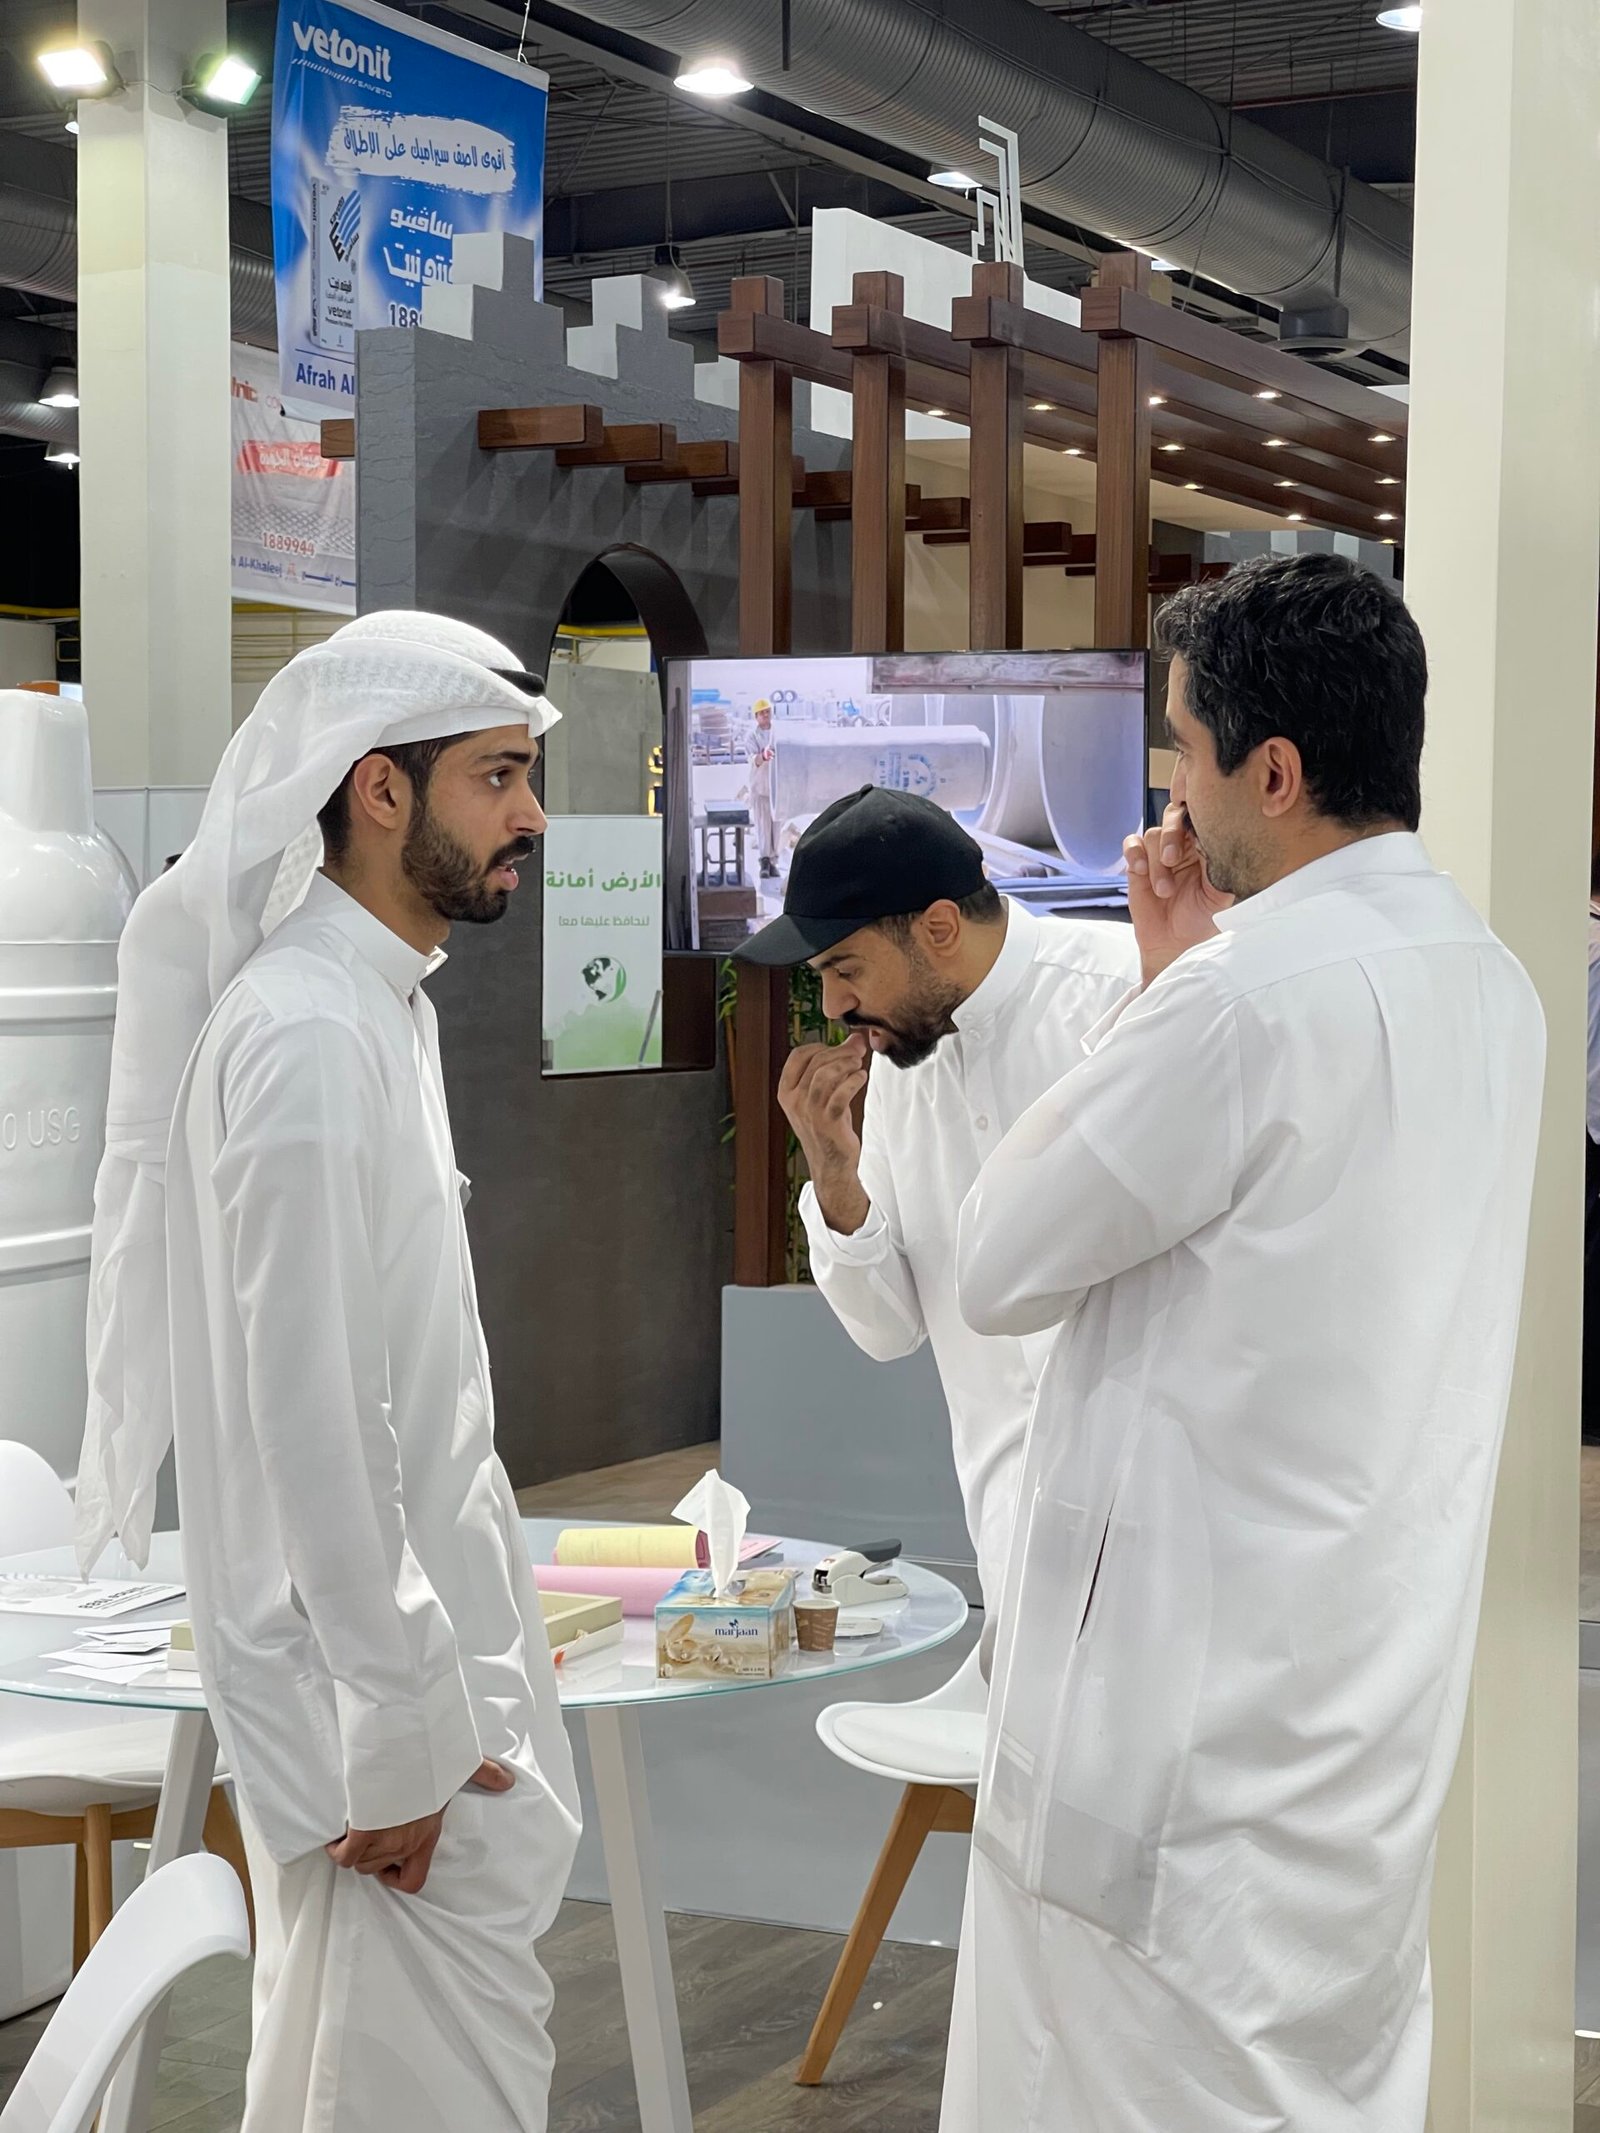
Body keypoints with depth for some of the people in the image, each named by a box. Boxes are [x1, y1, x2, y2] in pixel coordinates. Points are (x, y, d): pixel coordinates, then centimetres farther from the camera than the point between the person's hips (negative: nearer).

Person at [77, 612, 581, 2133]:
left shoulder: (380, 1006, 11)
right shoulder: (306, 1036, -20)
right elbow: (313, 1421, -23)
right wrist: (398, 1734, -20)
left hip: (435, 1641, 10)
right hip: (378, 1670, -10)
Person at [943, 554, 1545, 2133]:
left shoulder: (1248, 998, -21)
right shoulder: (1488, 984, 7)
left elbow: (997, 1268, -11)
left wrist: (1163, 979, -4)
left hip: (1201, 1686, -9)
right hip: (1380, 1678, 9)